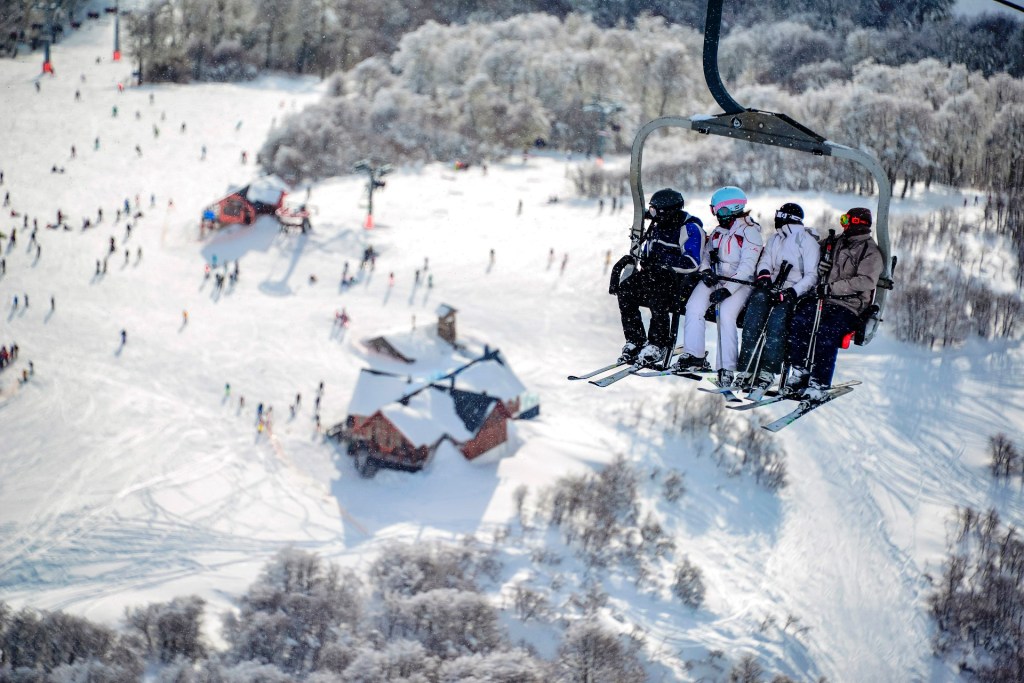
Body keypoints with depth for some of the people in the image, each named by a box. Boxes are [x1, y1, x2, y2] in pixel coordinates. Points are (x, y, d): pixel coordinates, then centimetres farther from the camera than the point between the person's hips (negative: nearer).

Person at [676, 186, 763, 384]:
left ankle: (726, 368, -29)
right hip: (715, 279, 7)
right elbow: (706, 255, 20)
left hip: (739, 283, -7)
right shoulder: (718, 231, 14)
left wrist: (727, 289, -26)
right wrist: (706, 271, -5)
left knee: (726, 313, -30)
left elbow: (746, 266, -18)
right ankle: (694, 356, -10)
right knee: (694, 307, -17)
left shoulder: (749, 232, -10)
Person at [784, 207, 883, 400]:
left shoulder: (871, 252, -2)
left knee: (826, 333, -30)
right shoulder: (835, 242, 18)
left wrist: (833, 288, -23)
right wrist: (819, 266, 5)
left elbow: (866, 281, -16)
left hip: (849, 306, -6)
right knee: (798, 322, -21)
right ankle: (800, 371, -14)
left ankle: (819, 384, -26)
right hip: (822, 300, 6)